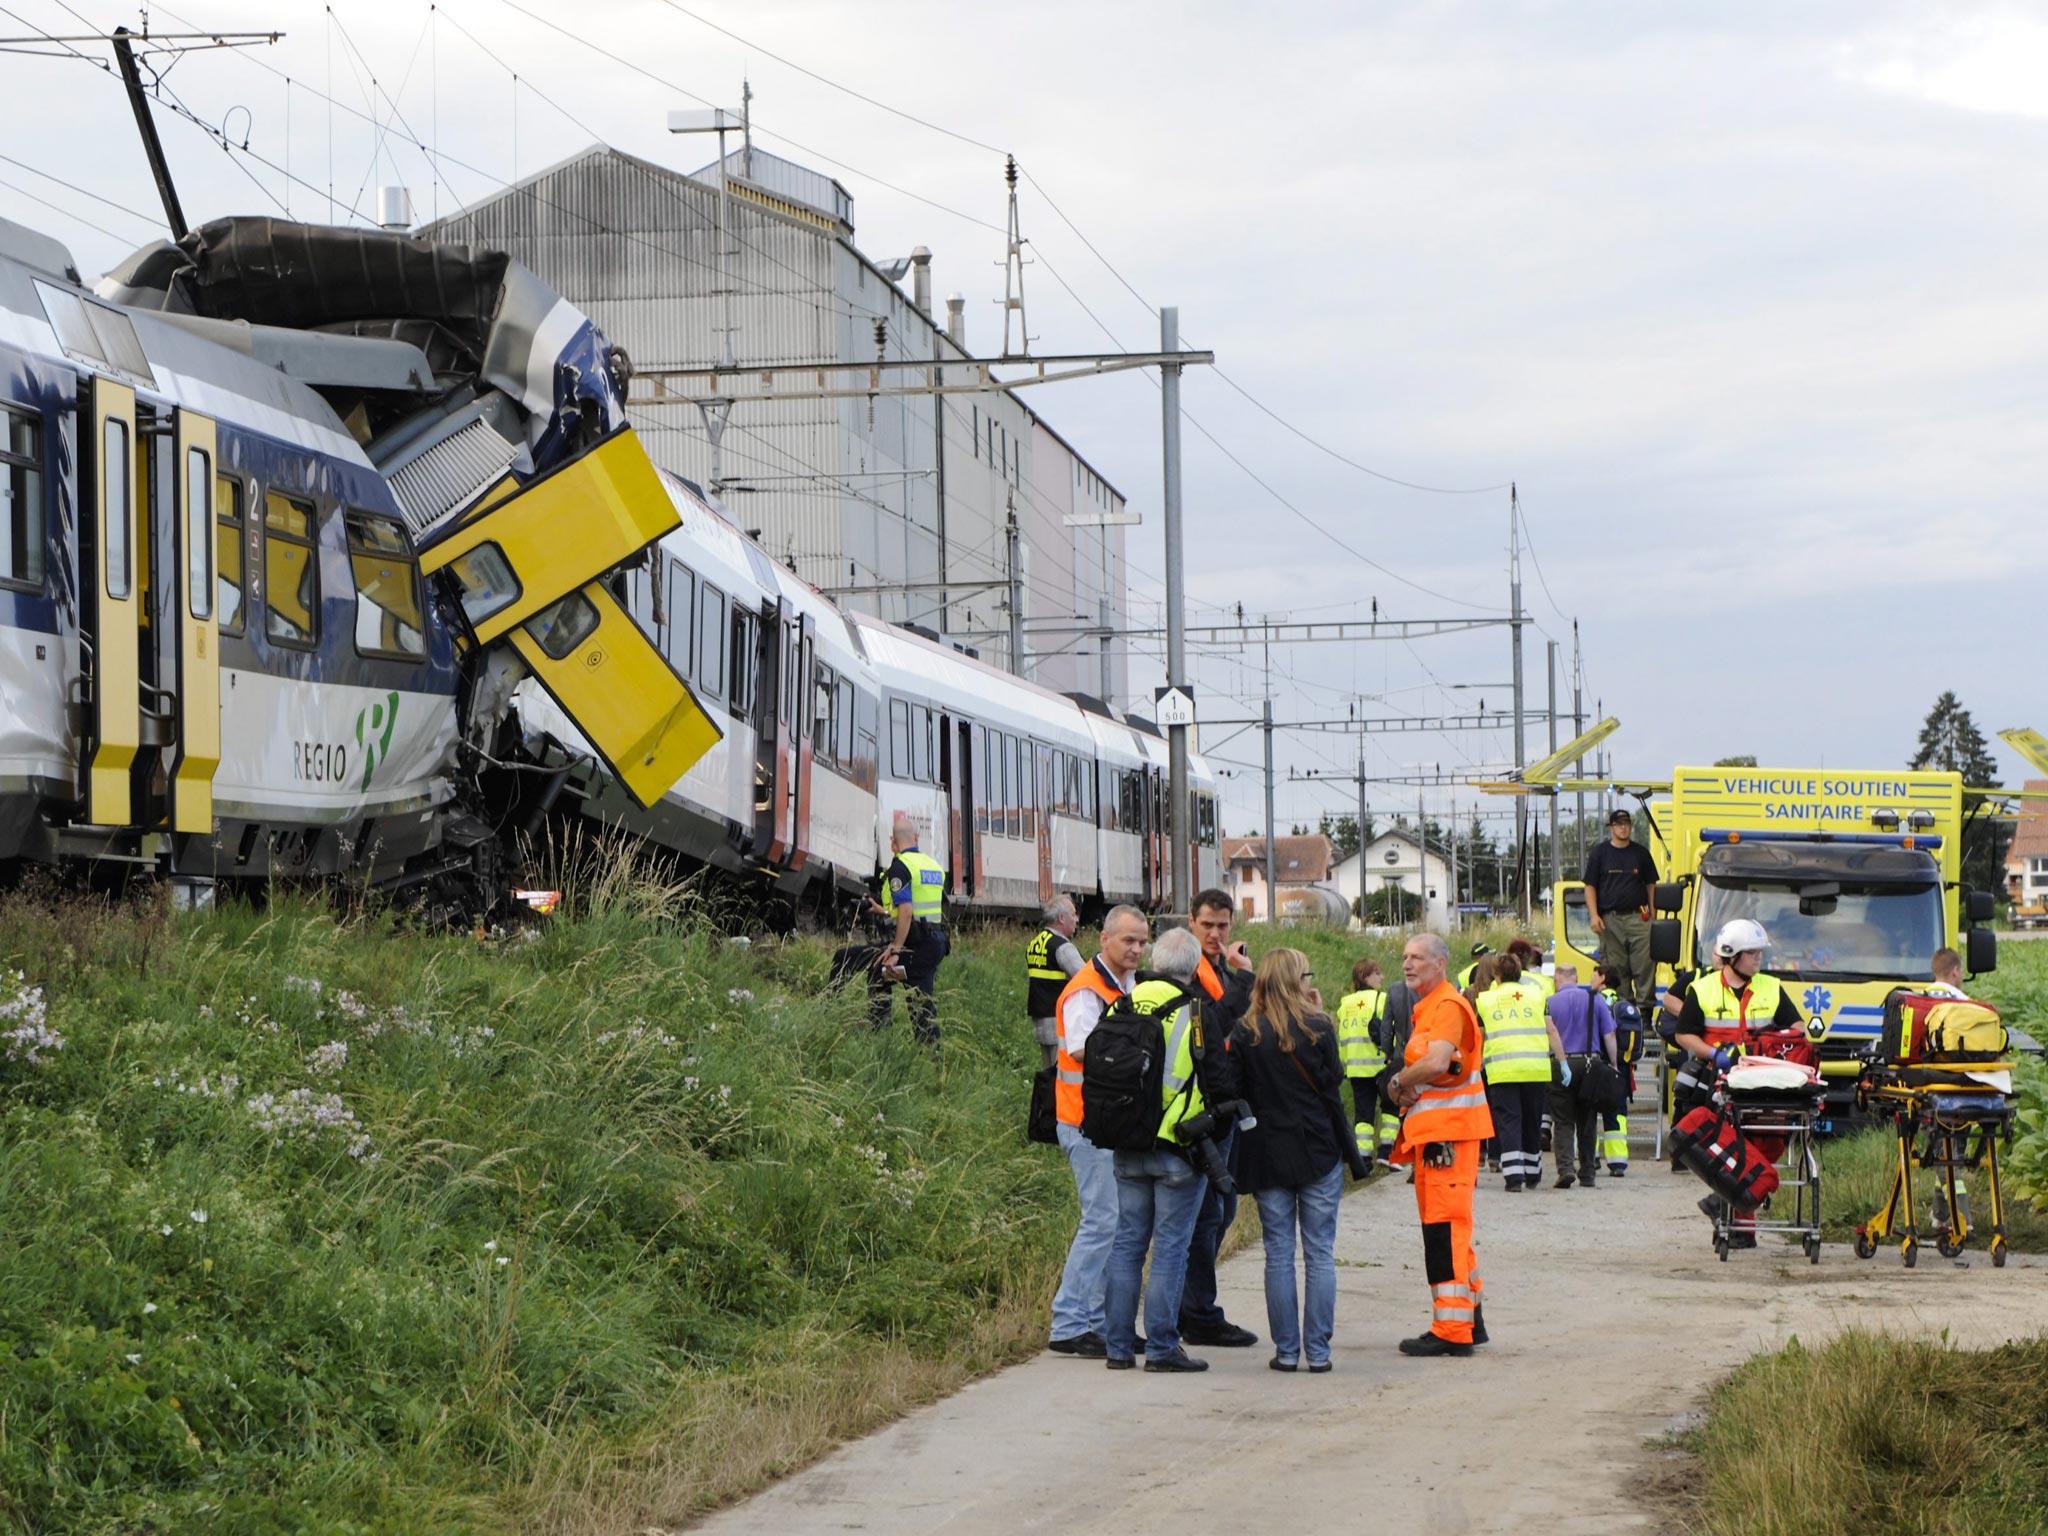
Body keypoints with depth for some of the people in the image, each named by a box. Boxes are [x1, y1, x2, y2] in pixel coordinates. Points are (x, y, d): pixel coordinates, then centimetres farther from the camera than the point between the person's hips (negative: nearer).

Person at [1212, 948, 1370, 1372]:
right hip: (1318, 1153, -1)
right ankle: (1318, 1350, 3)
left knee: (1278, 1254, 6)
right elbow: (1332, 1084, -3)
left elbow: (1230, 1090, -5)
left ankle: (1287, 1350, 5)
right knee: (1320, 1254, 4)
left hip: (1267, 1155, 1)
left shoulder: (1245, 1032, -3)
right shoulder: (1318, 1030, -8)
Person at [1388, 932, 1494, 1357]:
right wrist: (1405, 1087, 1)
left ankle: (1452, 1329, -11)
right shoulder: (1427, 1007, 20)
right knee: (1447, 1229, 15)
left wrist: (1399, 1081, -8)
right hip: (1432, 1129, 11)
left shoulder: (1448, 1006, -13)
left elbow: (1436, 1063, -26)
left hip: (1449, 1128, -11)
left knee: (1444, 1229, -11)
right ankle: (1468, 1319, 22)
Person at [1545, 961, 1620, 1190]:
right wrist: (1614, 1067, 8)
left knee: (1563, 1121, 1)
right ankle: (1587, 1174, 14)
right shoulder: (1595, 999, 4)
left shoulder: (1550, 1002, 0)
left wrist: (1563, 1064, -9)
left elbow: (1551, 1033, -12)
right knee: (1587, 1122, 11)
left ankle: (1565, 1166, -17)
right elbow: (1609, 1036, 2)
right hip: (1590, 1064, 2)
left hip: (1561, 1065, -2)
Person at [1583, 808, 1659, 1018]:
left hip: (1638, 916, 1)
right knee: (1616, 969, 0)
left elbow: (1651, 885, 15)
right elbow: (1590, 886, 6)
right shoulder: (1599, 853, 8)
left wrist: (1652, 914, 6)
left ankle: (1645, 1006, -5)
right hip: (1610, 919, -1)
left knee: (1645, 964, -8)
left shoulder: (1641, 853, 12)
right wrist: (1594, 915, -5)